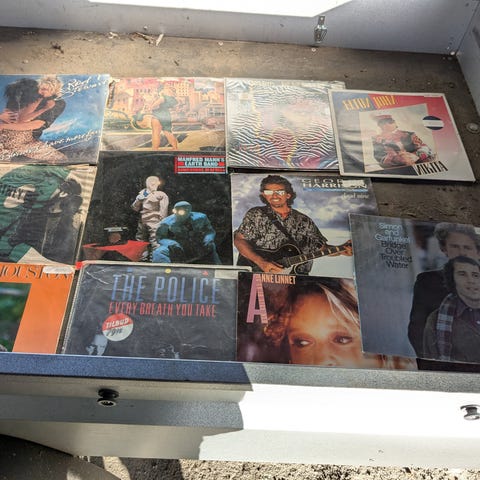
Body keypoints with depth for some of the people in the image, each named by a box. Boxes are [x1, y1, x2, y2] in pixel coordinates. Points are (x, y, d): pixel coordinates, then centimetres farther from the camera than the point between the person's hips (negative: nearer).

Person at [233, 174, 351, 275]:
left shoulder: (304, 221, 12)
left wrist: (341, 249, -3)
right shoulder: (256, 215, 4)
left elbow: (322, 248, 16)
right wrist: (261, 262, -15)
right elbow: (239, 240, -3)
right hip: (260, 276, -3)